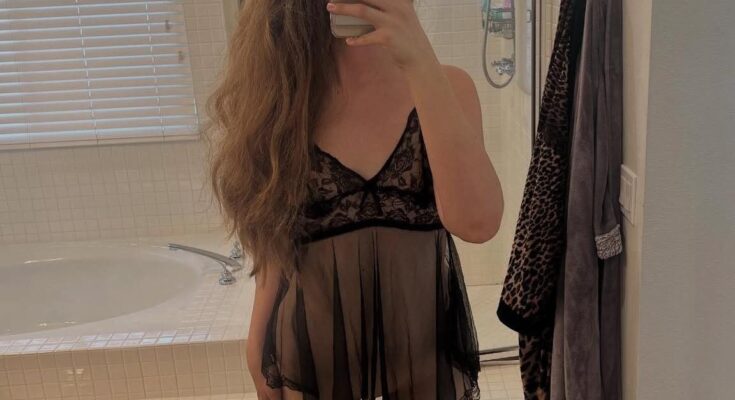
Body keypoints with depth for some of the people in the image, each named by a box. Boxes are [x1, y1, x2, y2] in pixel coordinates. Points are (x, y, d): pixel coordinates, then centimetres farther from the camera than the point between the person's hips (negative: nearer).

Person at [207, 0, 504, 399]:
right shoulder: (279, 95, -5)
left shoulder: (444, 85, -8)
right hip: (316, 340, 1)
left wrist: (421, 62, -27)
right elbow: (277, 240, 1)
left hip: (426, 336, 0)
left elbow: (476, 222, -24)